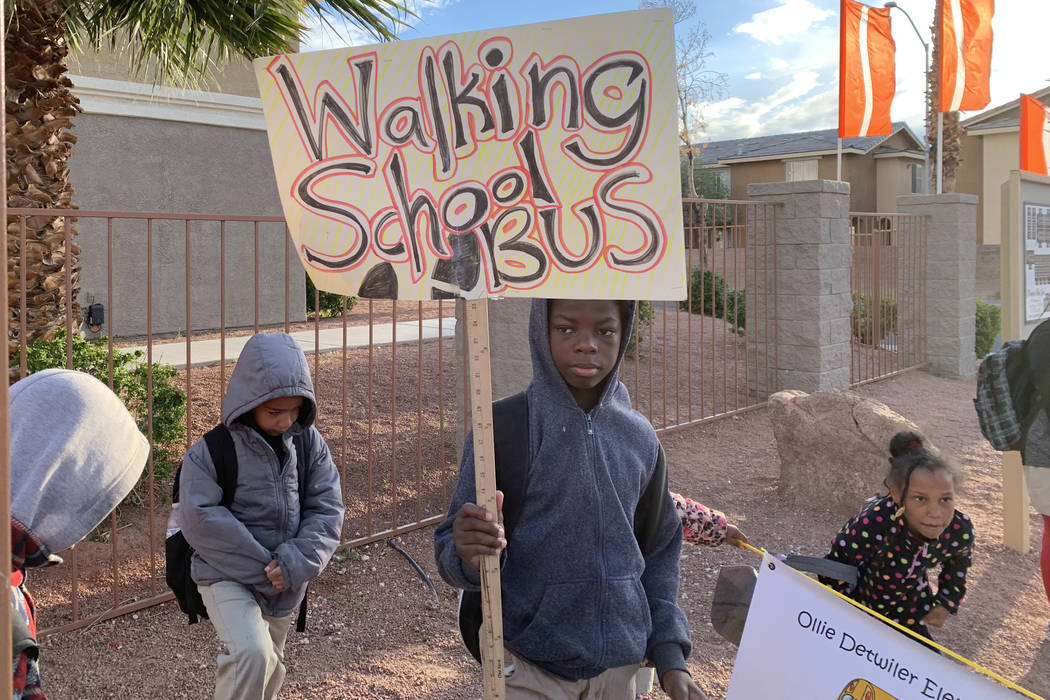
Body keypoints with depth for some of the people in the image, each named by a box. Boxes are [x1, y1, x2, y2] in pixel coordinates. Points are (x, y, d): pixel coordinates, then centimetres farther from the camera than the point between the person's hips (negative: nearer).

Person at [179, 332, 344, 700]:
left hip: (286, 584, 5)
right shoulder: (210, 452, -15)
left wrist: (295, 564, -21)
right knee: (252, 655, -27)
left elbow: (328, 509, -6)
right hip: (227, 577, -5)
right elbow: (203, 521, -21)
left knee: (270, 669, 20)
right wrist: (264, 570, -21)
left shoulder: (309, 444, -4)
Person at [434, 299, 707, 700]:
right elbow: (452, 551, -12)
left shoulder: (640, 437, -1)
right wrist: (468, 554, -33)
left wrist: (670, 657, 5)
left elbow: (659, 552, 9)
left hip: (620, 665, 4)